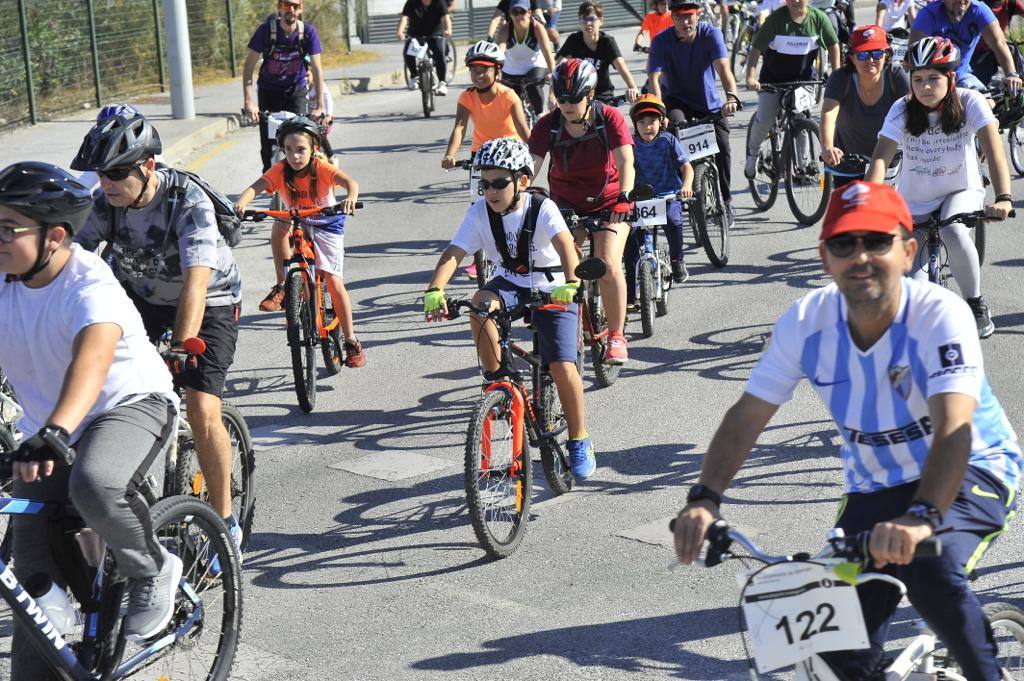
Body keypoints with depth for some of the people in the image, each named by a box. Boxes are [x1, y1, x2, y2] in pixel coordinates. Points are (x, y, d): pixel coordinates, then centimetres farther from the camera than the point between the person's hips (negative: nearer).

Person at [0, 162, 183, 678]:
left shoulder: (90, 285, -23)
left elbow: (94, 354, -40)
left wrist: (53, 432, -55)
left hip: (130, 406, -6)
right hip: (48, 434, 6)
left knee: (95, 487, -37)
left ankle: (153, 573, -9)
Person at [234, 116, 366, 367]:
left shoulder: (322, 168, -25)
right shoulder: (280, 171, -19)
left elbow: (350, 181, -41)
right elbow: (255, 187, -33)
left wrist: (351, 197, -64)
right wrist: (241, 203, -55)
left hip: (327, 225, -2)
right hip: (297, 223, 2)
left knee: (334, 281, -9)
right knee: (279, 226, -33)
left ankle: (351, 340, 4)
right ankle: (282, 286, -20)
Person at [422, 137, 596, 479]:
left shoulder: (542, 208, -21)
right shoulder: (480, 212, -11)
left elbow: (565, 244, -38)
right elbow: (453, 253, -21)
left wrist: (571, 284, -57)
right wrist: (435, 290, -39)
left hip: (552, 290, -3)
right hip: (511, 283, 3)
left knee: (563, 368, -16)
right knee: (480, 304, -33)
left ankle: (579, 442, 4)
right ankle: (496, 378, -14)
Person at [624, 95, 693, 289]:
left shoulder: (668, 141, -3)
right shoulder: (631, 144, 0)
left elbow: (686, 167, -6)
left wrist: (686, 185, -27)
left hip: (668, 196, -2)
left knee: (673, 220, -32)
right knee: (631, 240, -12)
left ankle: (677, 260, -5)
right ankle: (630, 289, 2)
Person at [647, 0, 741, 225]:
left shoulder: (711, 34, -18)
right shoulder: (661, 41, -18)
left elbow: (723, 67, -31)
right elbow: (654, 78, -27)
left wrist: (731, 97, -49)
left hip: (710, 103, 1)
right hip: (676, 99, -1)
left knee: (722, 148, -12)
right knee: (675, 123, -34)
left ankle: (725, 202, 7)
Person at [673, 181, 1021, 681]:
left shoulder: (939, 315, -26)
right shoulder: (806, 321, -14)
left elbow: (954, 430, -38)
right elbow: (746, 416, -10)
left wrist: (921, 516, -54)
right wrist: (705, 498, -25)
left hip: (971, 472, -4)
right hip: (875, 488, 4)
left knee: (930, 573, -33)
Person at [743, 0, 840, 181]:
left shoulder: (818, 18, -12)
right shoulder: (776, 18, -18)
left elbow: (833, 45, 1)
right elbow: (756, 49, -18)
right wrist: (750, 77, -29)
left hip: (803, 76, 1)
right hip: (773, 76, -1)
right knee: (764, 119, -9)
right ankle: (752, 153, 17)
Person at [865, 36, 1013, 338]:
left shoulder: (970, 102, -17)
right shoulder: (902, 110, -15)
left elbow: (993, 149, -28)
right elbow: (881, 158, -25)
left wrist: (1003, 198, -44)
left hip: (961, 191, -1)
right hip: (914, 201, 1)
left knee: (953, 233, -34)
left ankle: (975, 304, -11)